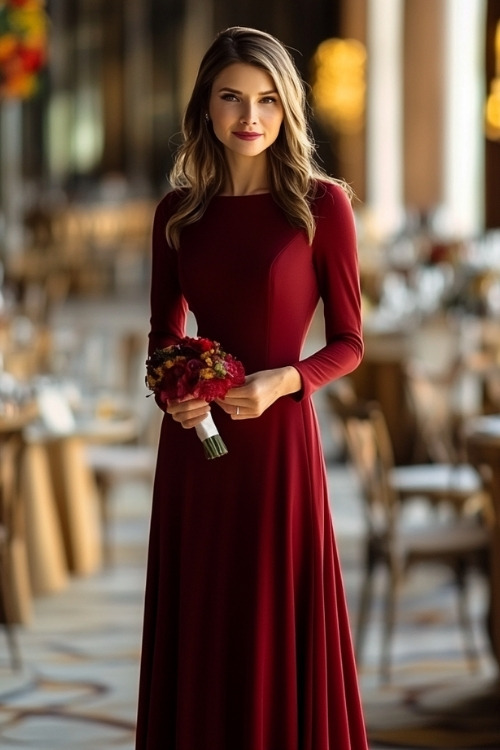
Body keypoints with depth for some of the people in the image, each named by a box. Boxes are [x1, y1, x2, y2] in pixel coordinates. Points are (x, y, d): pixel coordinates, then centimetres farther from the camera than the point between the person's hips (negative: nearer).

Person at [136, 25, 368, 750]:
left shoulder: (322, 203, -4)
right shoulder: (178, 211, 7)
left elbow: (348, 342, 0)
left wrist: (281, 381, -17)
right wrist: (171, 390, -5)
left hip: (278, 441, -3)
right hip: (193, 444, 3)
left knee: (276, 635, 1)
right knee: (198, 631, 8)